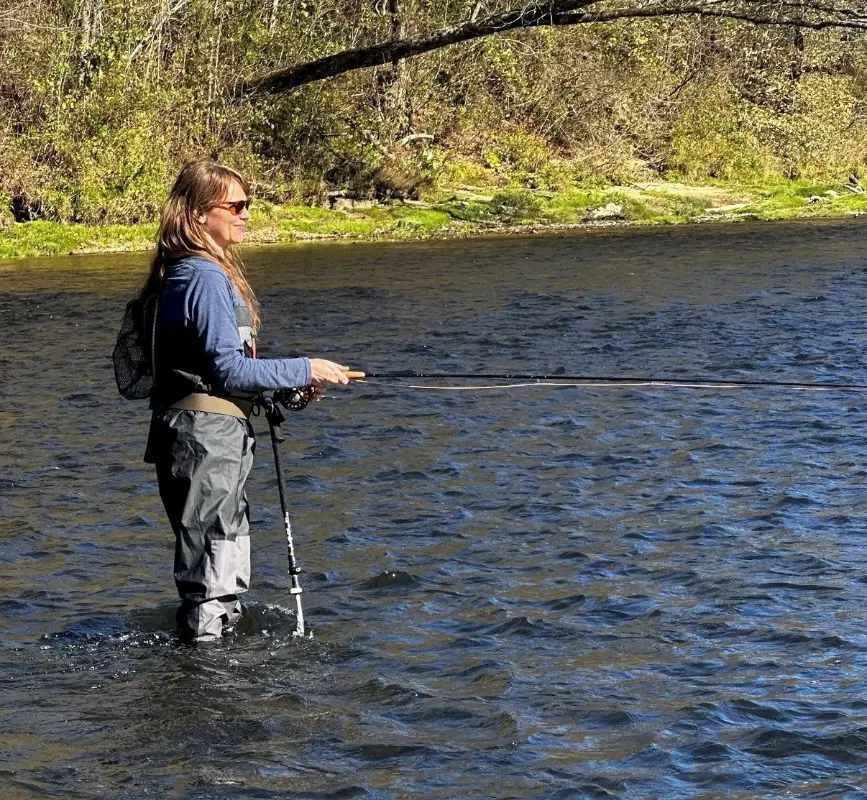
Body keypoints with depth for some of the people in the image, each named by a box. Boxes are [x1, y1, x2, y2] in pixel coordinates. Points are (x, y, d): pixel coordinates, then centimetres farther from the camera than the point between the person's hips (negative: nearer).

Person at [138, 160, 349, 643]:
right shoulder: (206, 277, -16)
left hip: (212, 439, 11)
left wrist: (282, 389, 12)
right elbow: (229, 368, -20)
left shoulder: (189, 273, 16)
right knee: (211, 580, -6)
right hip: (205, 438, -11)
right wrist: (305, 371, -12)